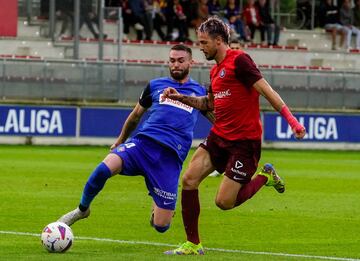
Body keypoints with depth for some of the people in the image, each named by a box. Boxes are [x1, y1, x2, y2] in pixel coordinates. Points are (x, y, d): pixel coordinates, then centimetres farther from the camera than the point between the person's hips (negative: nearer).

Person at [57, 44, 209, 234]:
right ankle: (82, 210, -3)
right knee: (103, 169, -31)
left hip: (170, 156, -1)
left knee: (161, 226, -7)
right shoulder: (156, 85, 18)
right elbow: (136, 115, 31)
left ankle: (157, 205, 32)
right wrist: (120, 140, 39)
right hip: (143, 142, 1)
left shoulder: (199, 92, 15)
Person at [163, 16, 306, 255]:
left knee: (224, 202, -11)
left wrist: (292, 120, -23)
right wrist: (180, 97, 19)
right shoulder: (216, 71, 14)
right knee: (189, 180, -6)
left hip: (244, 141, -8)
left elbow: (267, 91, -17)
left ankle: (265, 177, 15)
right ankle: (193, 244, 3)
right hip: (219, 136, 8)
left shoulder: (239, 60, -13)